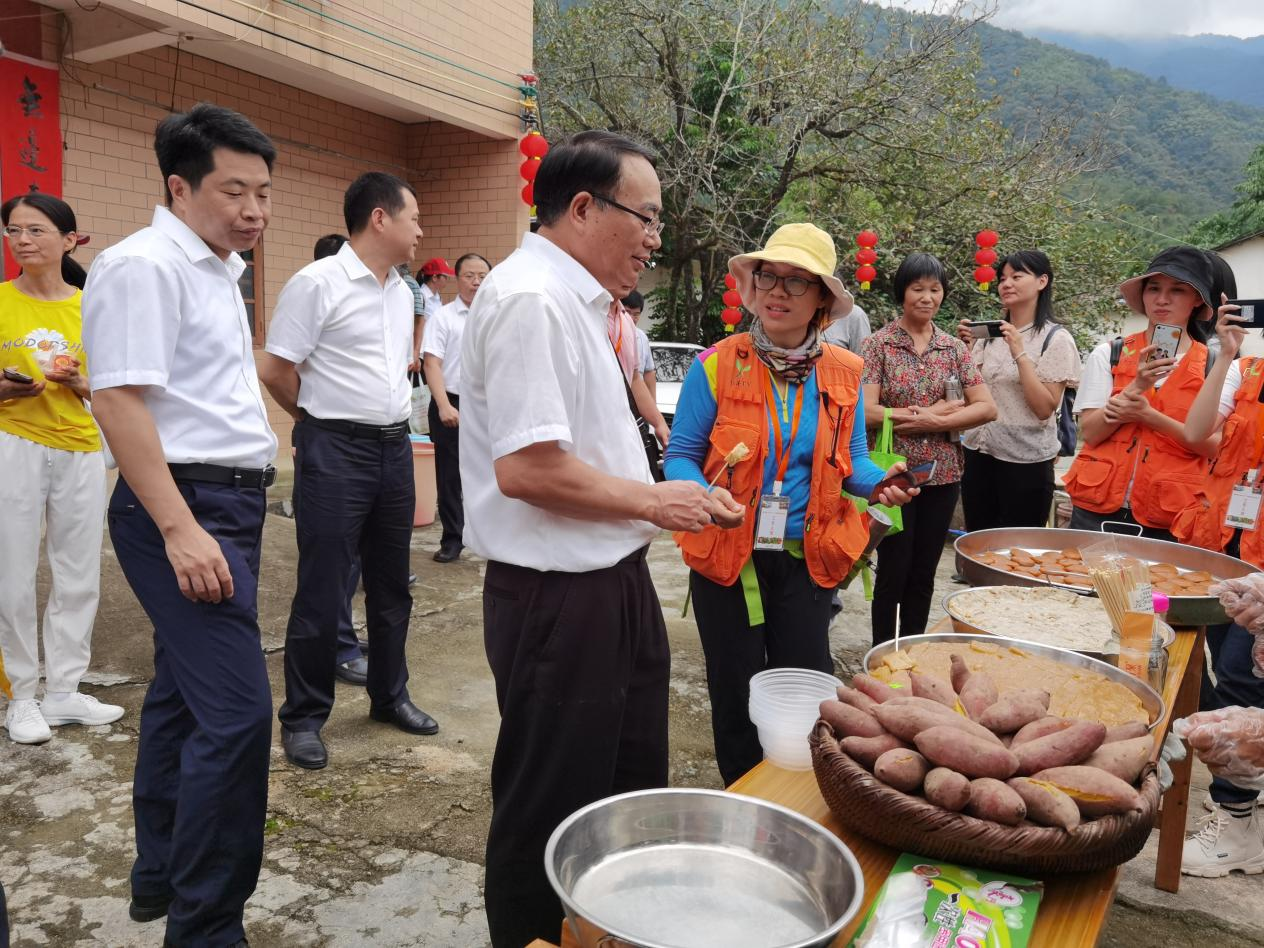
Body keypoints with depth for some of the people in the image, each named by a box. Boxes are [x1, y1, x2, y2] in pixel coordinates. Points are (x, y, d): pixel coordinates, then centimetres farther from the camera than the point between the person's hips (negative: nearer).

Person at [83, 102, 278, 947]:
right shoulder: (144, 266, -12)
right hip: (185, 509, -10)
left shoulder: (216, 270, 16)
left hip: (227, 504, 10)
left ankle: (160, 877, 32)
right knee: (238, 712, -12)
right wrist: (180, 529, -25)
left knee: (184, 695, 17)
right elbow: (120, 401, -19)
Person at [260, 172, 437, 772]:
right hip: (335, 452, -7)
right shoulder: (317, 283, -12)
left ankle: (389, 696, 31)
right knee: (322, 593, 1)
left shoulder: (402, 291, 11)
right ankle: (303, 717, 16)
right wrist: (322, 419, 2)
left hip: (395, 447, 7)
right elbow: (276, 370, -11)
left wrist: (391, 421, 13)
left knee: (391, 585, 16)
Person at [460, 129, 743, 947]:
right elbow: (526, 468, -27)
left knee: (630, 789, 24)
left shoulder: (574, 301, 12)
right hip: (558, 597, -10)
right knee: (552, 811, 9)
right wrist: (652, 501, -15)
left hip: (612, 582, 11)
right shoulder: (531, 300, -20)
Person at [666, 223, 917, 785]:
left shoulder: (843, 373, 2)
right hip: (727, 555, -2)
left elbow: (850, 462, 9)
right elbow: (681, 455, -4)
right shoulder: (716, 366, -7)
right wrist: (699, 493, -25)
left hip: (808, 558, 2)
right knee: (735, 694, 10)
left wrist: (880, 482, -12)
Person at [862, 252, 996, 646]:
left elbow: (987, 408, 0)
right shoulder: (878, 344, -4)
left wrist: (932, 423, -14)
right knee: (893, 574, 3)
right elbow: (866, 411, -16)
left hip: (942, 474, 4)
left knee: (923, 575, 12)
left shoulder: (953, 348, 7)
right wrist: (938, 409, -13)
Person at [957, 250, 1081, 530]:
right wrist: (966, 348, -6)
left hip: (1026, 460, -5)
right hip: (978, 453, 5)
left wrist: (1020, 353, -20)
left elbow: (1045, 408, -15)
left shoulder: (1055, 338, -7)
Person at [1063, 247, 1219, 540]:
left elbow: (1213, 446, -6)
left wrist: (1149, 415, -18)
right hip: (1098, 510, 0)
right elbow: (1091, 432, -5)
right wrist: (1136, 386, -18)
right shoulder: (1108, 355, 2)